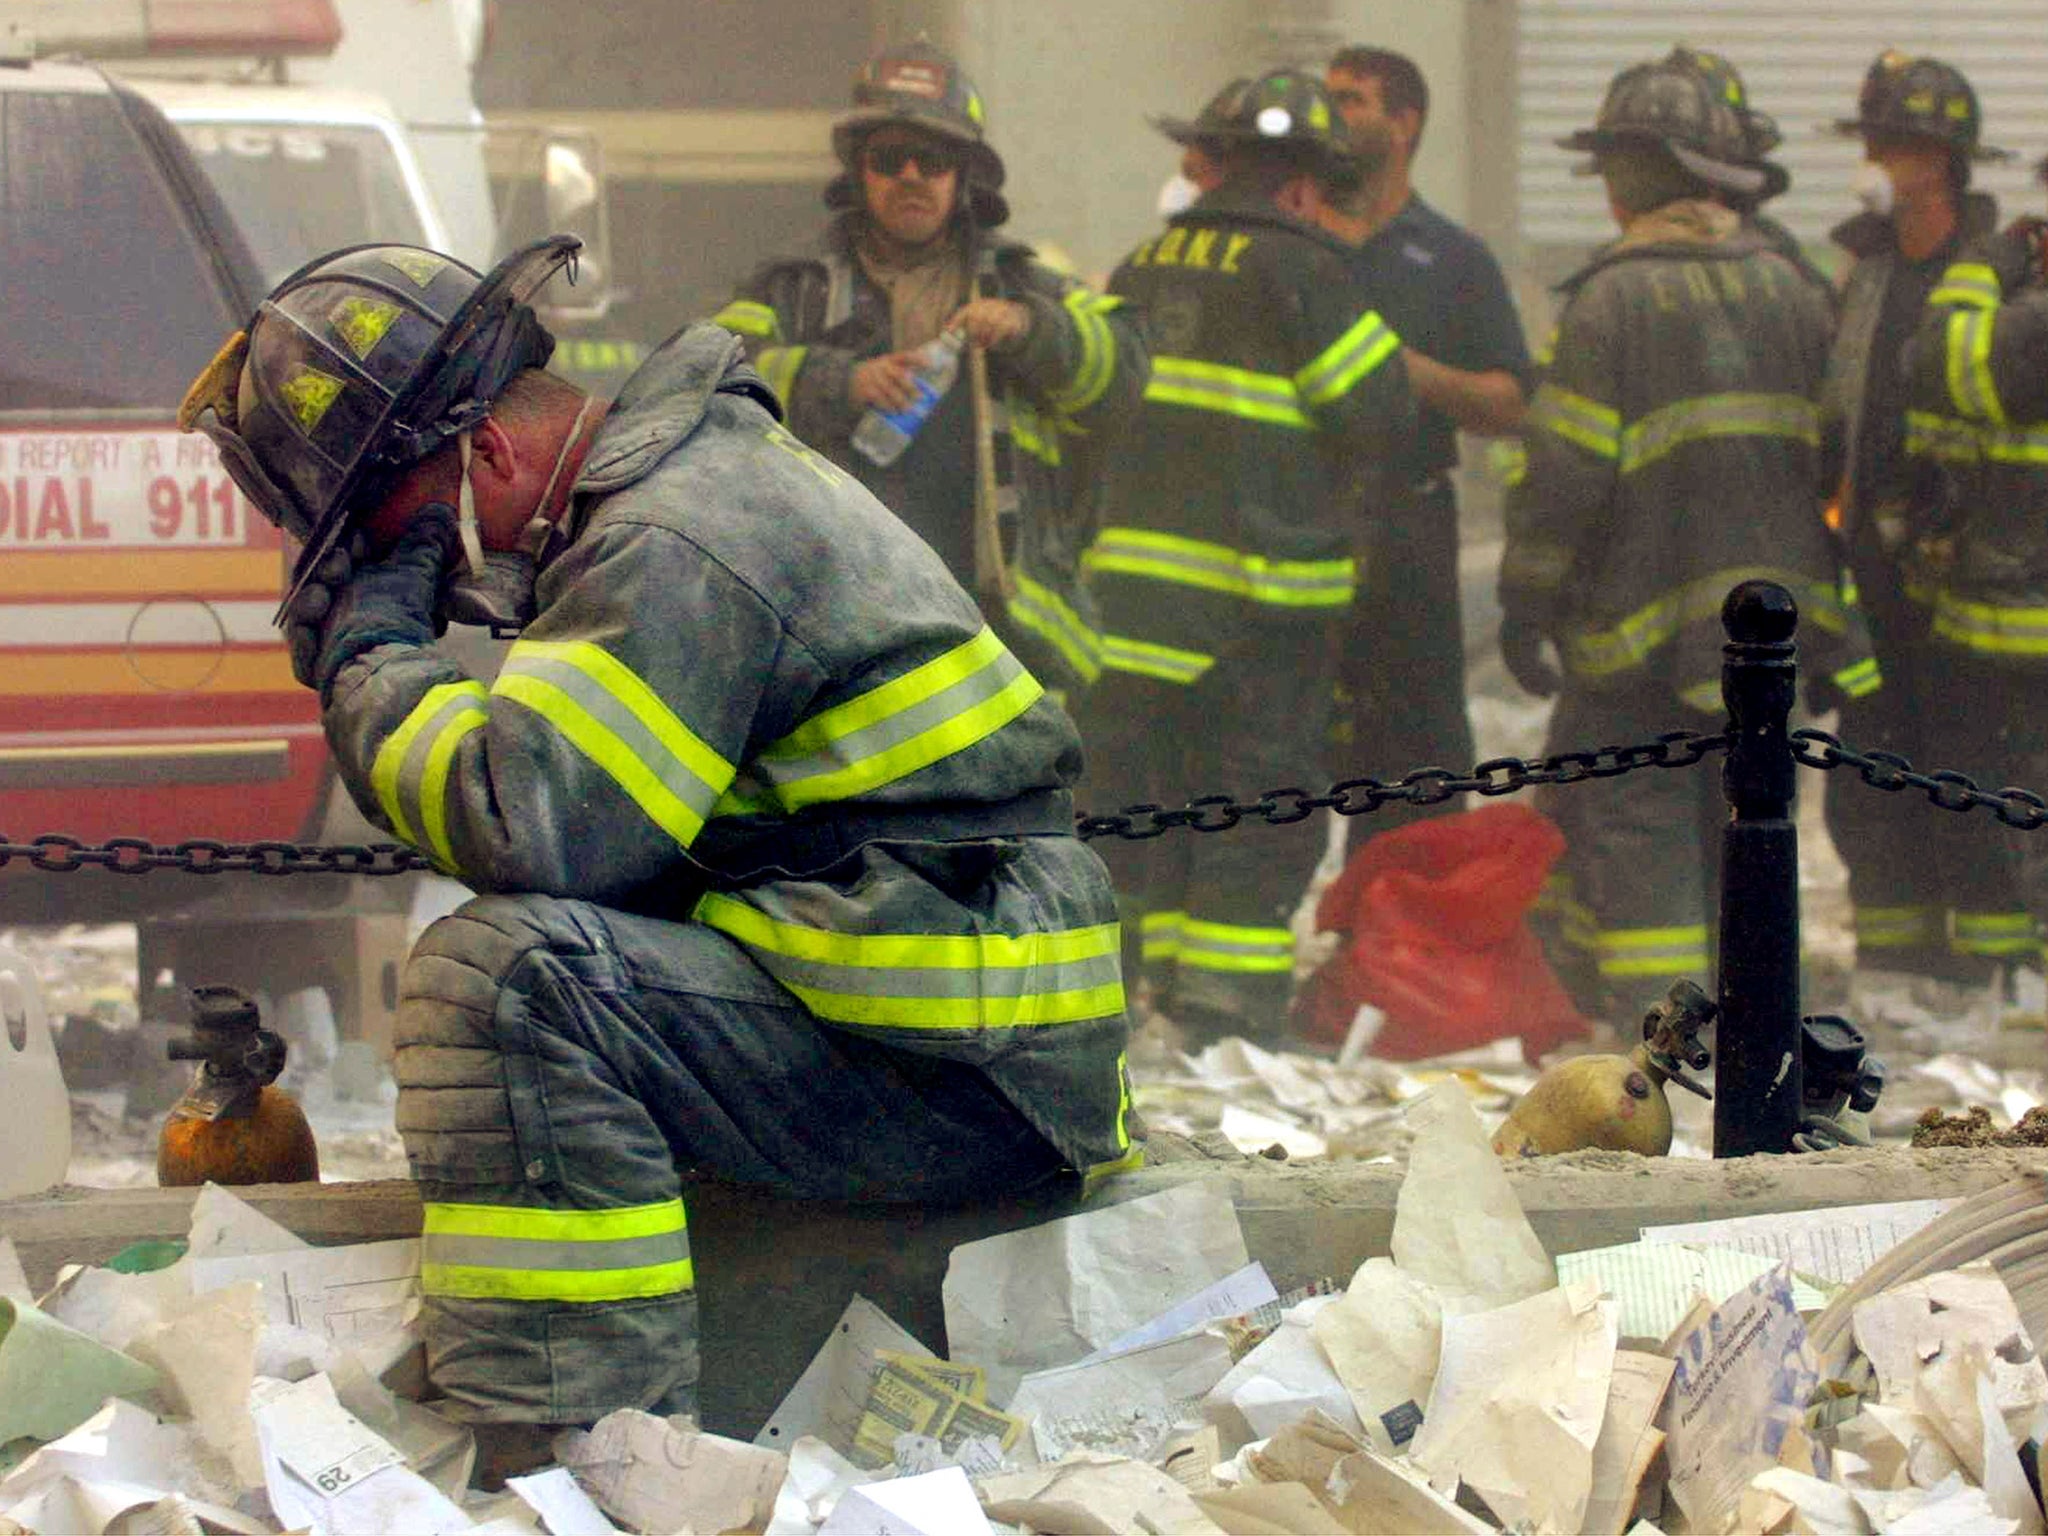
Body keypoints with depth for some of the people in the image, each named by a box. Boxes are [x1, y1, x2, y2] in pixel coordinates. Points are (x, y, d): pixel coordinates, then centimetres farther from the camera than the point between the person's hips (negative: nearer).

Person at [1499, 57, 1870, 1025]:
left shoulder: (1611, 301, -11)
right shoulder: (1788, 290, 8)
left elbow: (1565, 473, -13)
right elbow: (1836, 453, 10)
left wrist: (1526, 601, -5)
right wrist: (1827, 606, 17)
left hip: (1643, 623, -6)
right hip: (1770, 614, 6)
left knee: (1627, 815, -2)